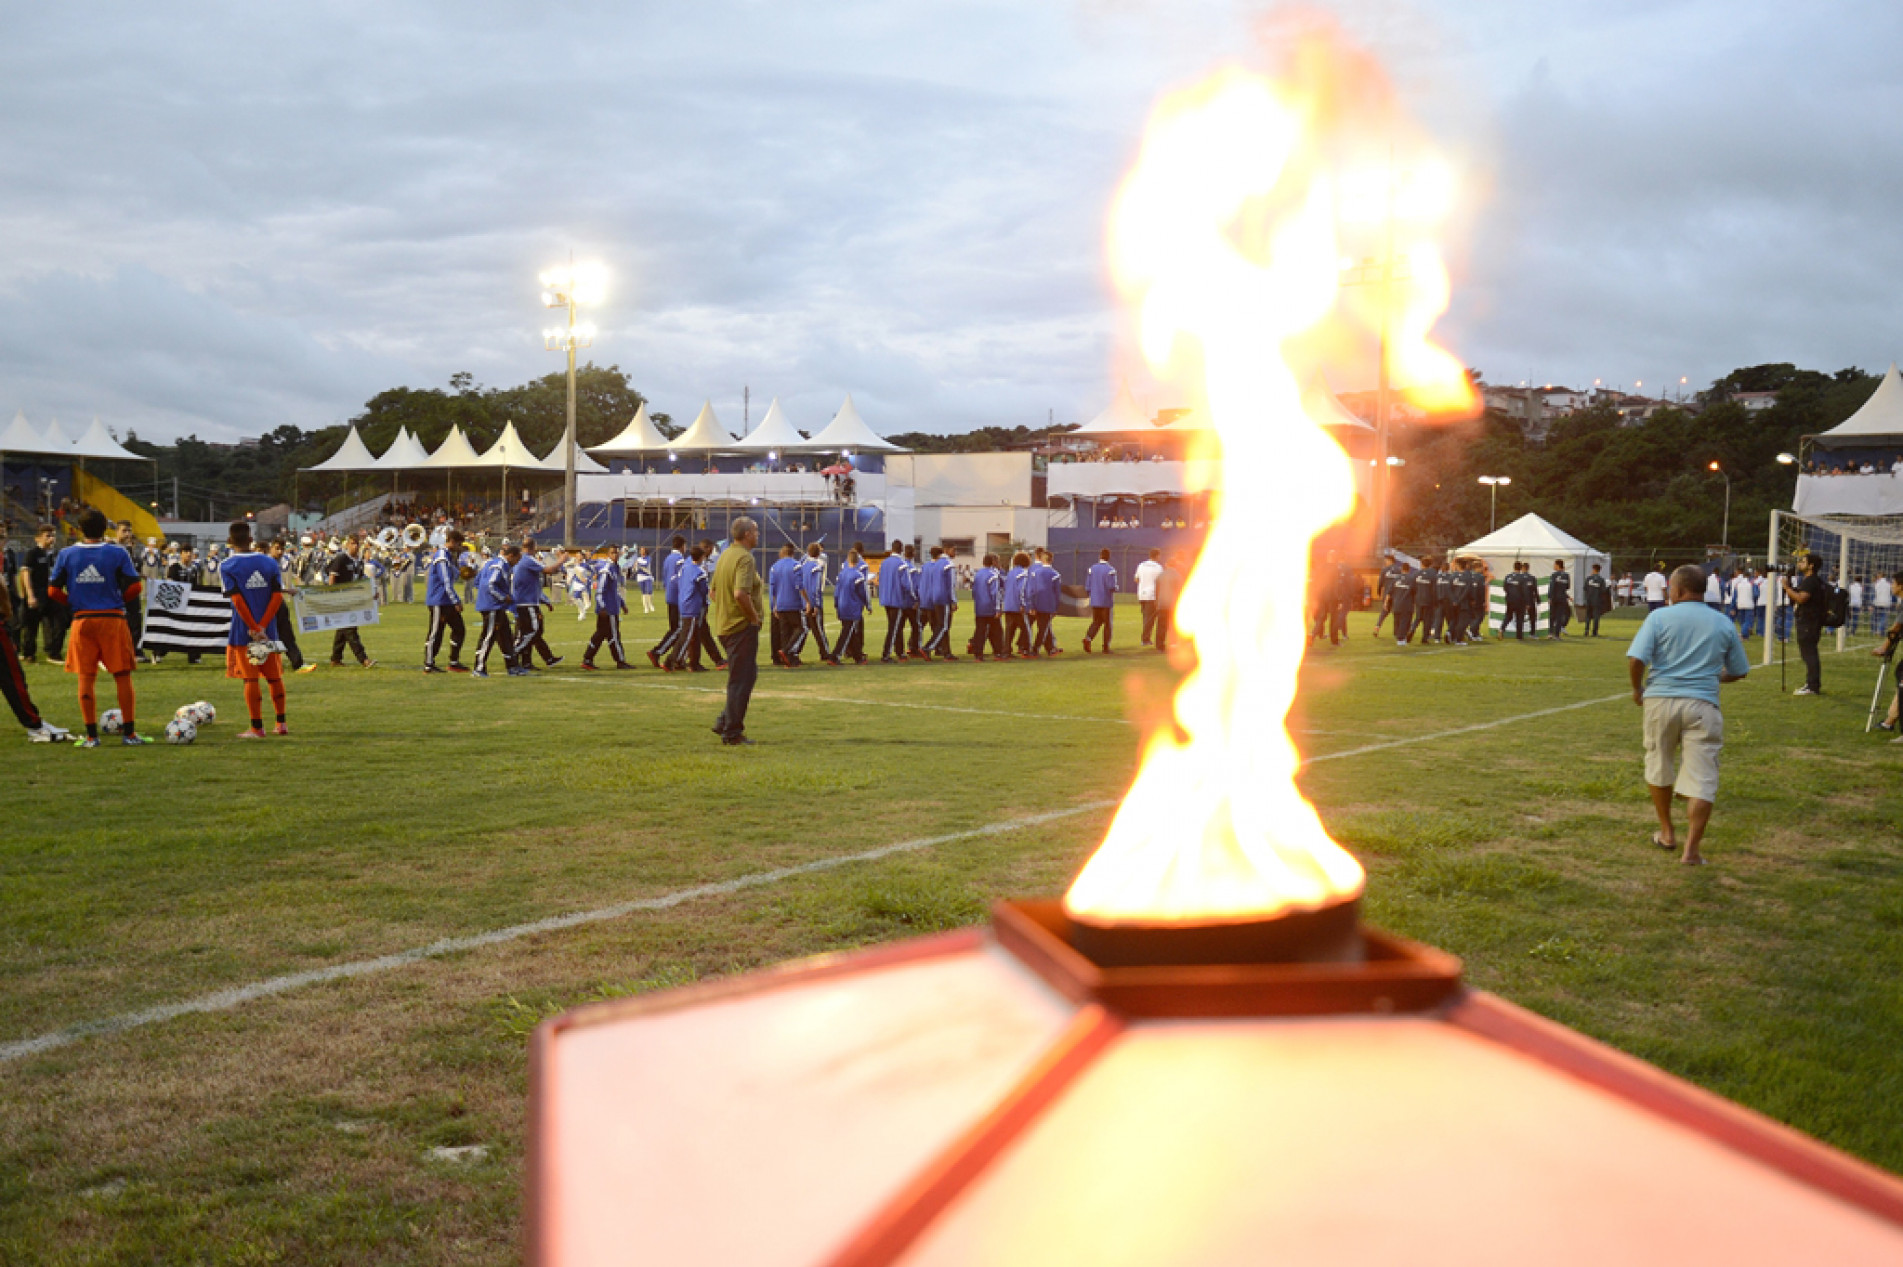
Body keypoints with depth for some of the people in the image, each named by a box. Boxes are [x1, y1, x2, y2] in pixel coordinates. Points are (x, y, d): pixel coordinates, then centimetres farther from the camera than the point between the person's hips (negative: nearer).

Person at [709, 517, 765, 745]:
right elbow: (741, 594, -29)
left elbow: (714, 593, 20)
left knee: (745, 675, 20)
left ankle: (724, 722, 19)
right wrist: (754, 616, -15)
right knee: (741, 680, -2)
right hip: (742, 627, -9)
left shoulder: (725, 555, 13)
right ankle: (732, 733, 2)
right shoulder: (745, 558, -16)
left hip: (724, 625, 9)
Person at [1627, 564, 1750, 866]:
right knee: (1702, 778, 0)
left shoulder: (1659, 617, -2)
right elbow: (1738, 671, 14)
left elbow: (1636, 659, -11)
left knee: (1658, 767, 20)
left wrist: (1637, 688, 6)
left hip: (1661, 699, 0)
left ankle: (1667, 833, 31)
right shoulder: (1724, 624, 7)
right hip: (1703, 704, 0)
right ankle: (1691, 850, -8)